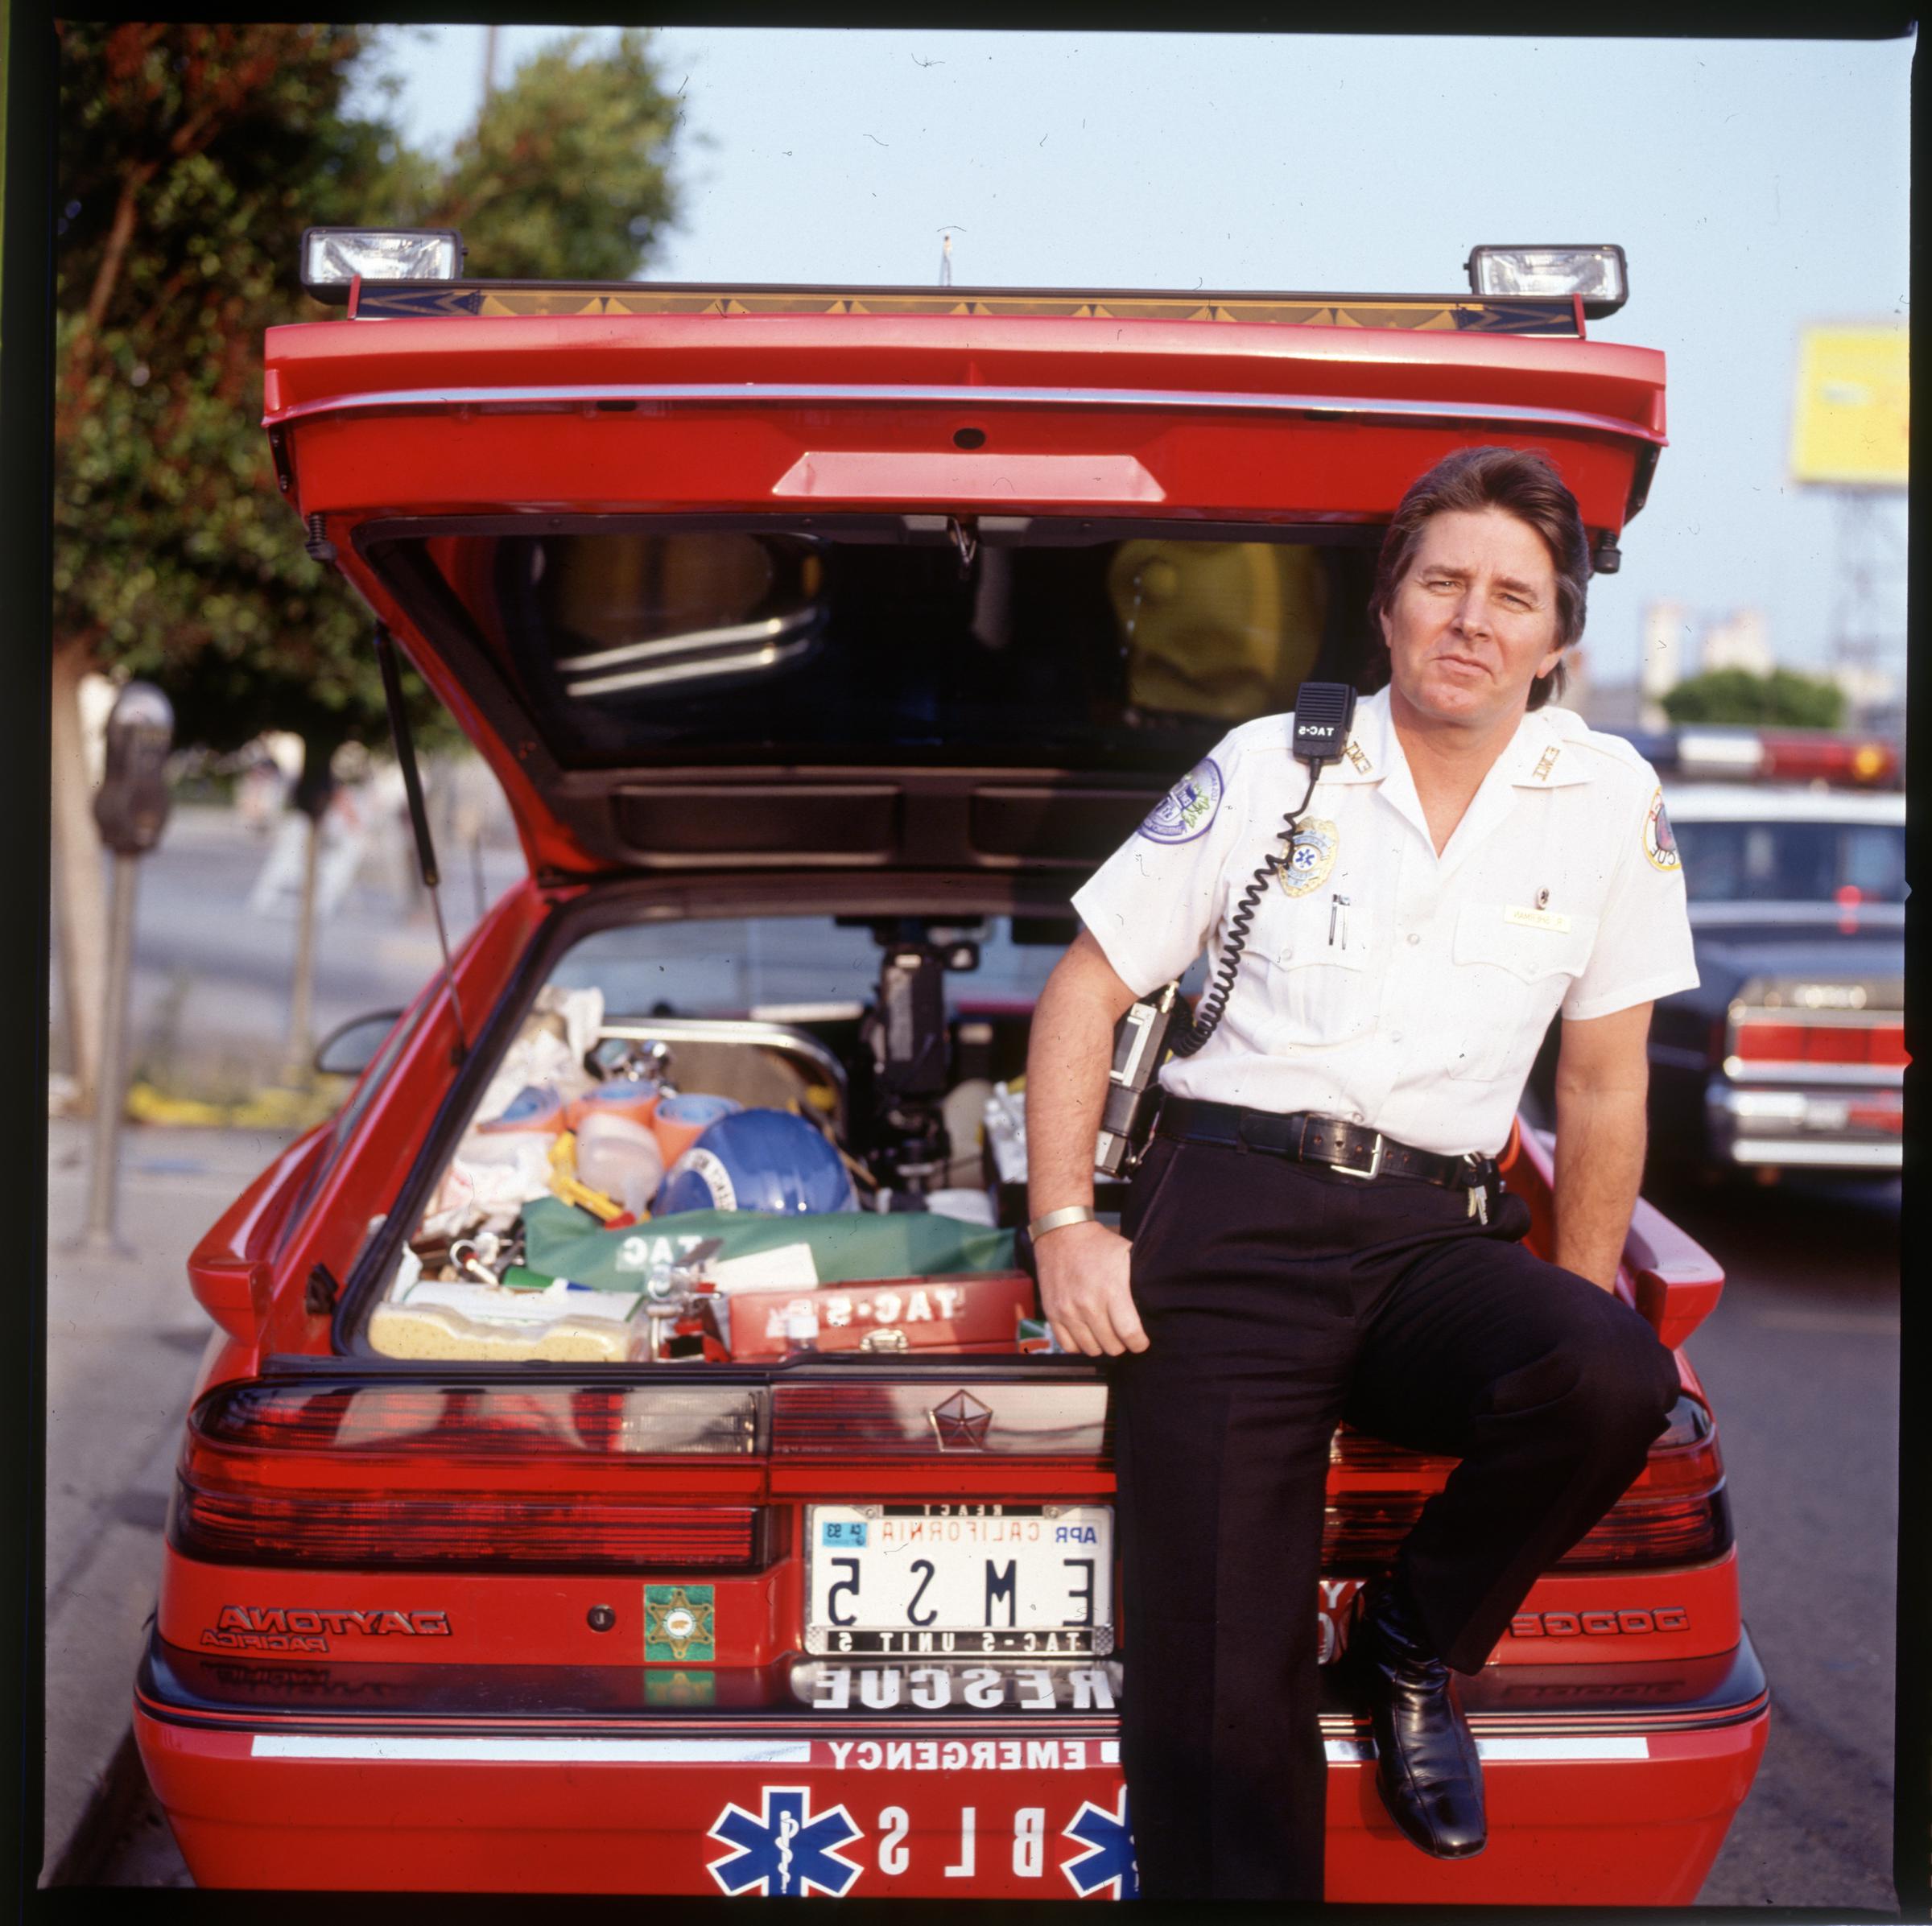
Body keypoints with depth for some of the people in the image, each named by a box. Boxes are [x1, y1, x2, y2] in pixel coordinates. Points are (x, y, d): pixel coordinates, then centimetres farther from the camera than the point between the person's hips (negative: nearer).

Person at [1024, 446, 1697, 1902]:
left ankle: (1416, 1647, -4)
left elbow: (1605, 1086, 15)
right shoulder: (1271, 771, 5)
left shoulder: (1610, 801, 7)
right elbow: (1087, 989, 9)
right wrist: (1065, 1227, 0)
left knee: (1616, 1383, -31)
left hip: (1438, 1242, 2)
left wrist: (1578, 1301, 12)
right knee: (1224, 1688, -13)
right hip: (1233, 1224, -1)